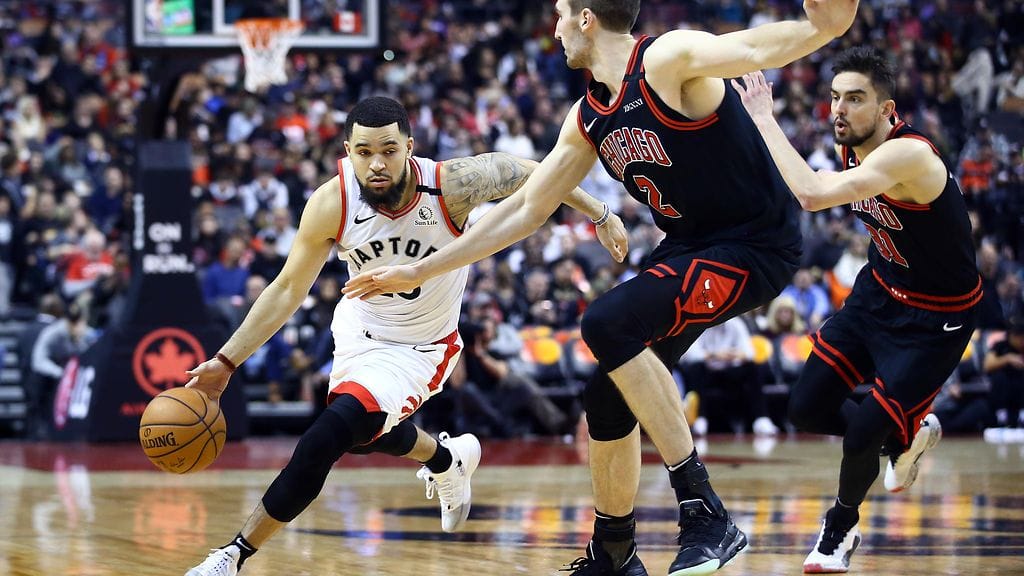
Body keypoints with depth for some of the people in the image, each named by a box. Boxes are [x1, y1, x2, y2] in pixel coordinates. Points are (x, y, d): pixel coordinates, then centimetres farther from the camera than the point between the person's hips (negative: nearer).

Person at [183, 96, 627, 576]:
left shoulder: (452, 184, -30)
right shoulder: (331, 204, -24)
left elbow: (529, 172, -11)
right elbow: (288, 289, -13)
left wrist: (600, 215, -4)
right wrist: (226, 361, -17)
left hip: (418, 349, -4)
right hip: (358, 328, 4)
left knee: (325, 439, -22)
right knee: (369, 432, 29)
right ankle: (448, 460, 63)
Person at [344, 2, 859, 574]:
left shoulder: (668, 59, -17)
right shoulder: (588, 119, 9)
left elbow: (755, 49, -36)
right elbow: (525, 210, 17)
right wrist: (419, 271, 18)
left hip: (756, 247, -9)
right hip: (690, 247, 9)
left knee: (608, 324, -27)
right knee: (607, 395, 8)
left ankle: (706, 516, -24)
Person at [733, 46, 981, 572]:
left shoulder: (906, 155, -34)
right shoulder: (848, 148, -7)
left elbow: (813, 195, -47)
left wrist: (764, 118, -40)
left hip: (935, 319, -8)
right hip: (880, 291, 8)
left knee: (863, 433, -11)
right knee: (806, 408, 3)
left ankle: (840, 529, 20)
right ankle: (907, 435, 31)